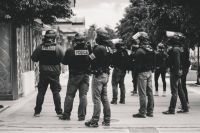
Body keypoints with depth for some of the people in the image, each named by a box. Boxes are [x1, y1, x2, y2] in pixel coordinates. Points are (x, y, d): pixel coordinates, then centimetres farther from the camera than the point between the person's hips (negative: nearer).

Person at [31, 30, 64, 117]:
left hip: (43, 73, 1)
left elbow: (33, 58, 0)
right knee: (56, 92, 7)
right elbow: (63, 59, -6)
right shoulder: (58, 47, -7)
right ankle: (59, 111, 9)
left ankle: (37, 111, 11)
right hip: (55, 73, -1)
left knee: (41, 92, 9)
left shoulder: (40, 47, -5)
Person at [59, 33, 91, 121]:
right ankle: (82, 115, 8)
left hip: (74, 76, -2)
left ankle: (66, 115, 11)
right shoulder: (88, 50, -7)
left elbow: (64, 62, 0)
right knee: (83, 95, 7)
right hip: (85, 75, 2)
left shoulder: (70, 51, -11)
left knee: (69, 95, 6)